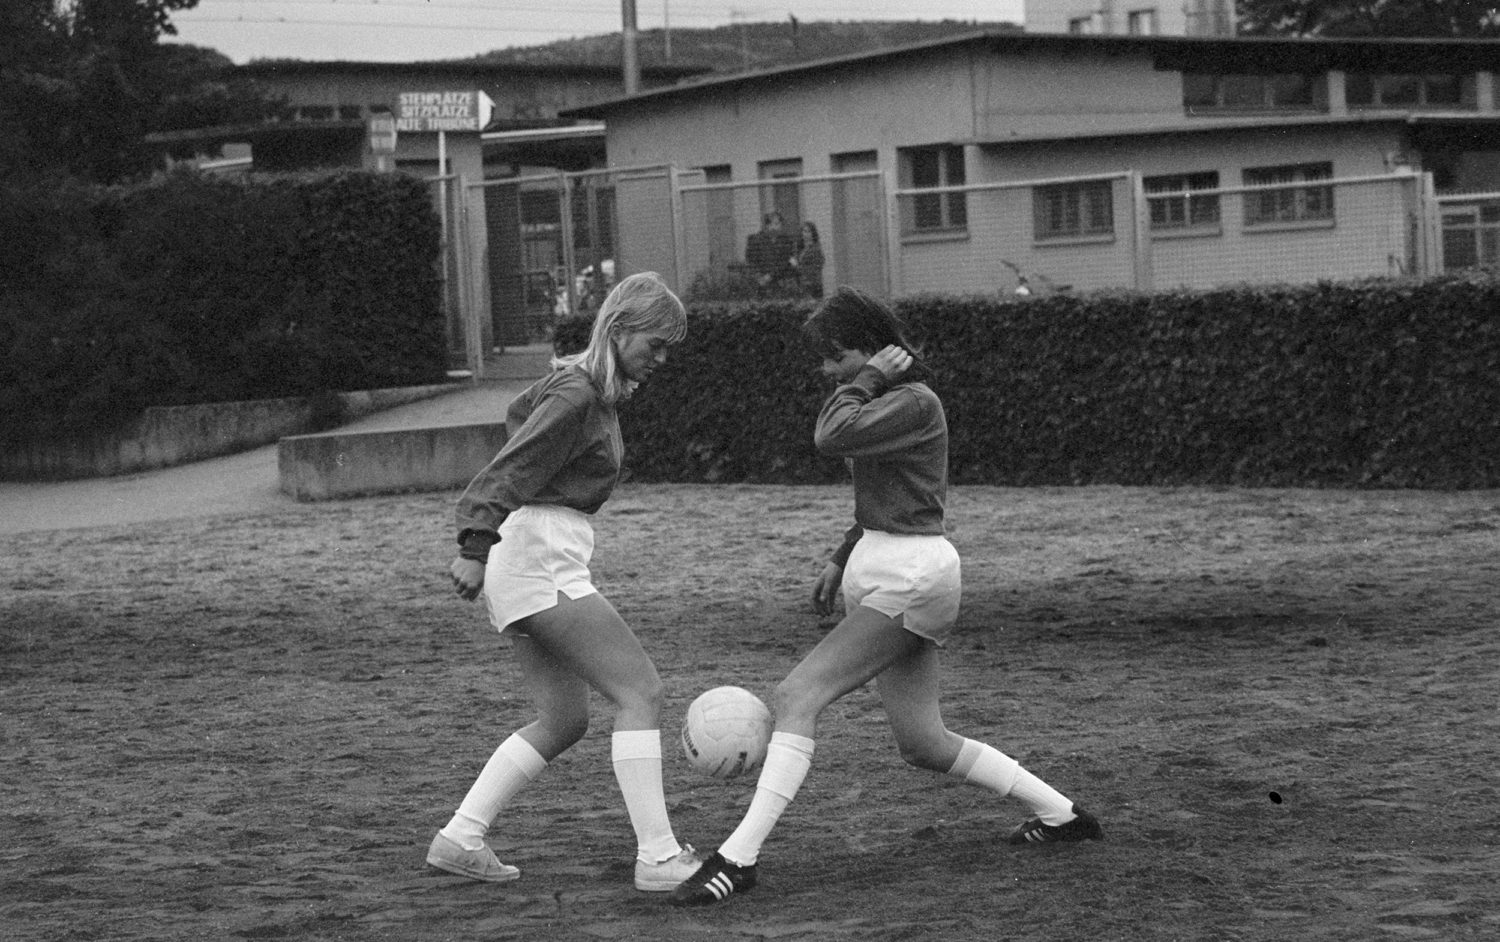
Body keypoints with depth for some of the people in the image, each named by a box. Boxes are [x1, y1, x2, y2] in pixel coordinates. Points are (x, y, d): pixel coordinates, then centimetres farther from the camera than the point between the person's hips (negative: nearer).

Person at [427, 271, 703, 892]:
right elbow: (508, 472, -19)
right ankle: (657, 858, -15)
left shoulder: (592, 385, 16)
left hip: (525, 563, 11)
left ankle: (458, 839, 11)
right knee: (639, 691, -11)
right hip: (539, 554, -11)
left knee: (563, 720, 12)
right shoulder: (578, 397, -13)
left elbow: (518, 414, 31)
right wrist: (476, 549, -27)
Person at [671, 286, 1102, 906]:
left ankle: (738, 857, -20)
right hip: (883, 572, 10)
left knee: (796, 697, -17)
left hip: (910, 577, -10)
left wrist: (867, 379, -12)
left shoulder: (914, 402, -13)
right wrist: (841, 560, 23)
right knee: (925, 745, 13)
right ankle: (1062, 815, 26)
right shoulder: (890, 401, 17)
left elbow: (831, 436, -26)